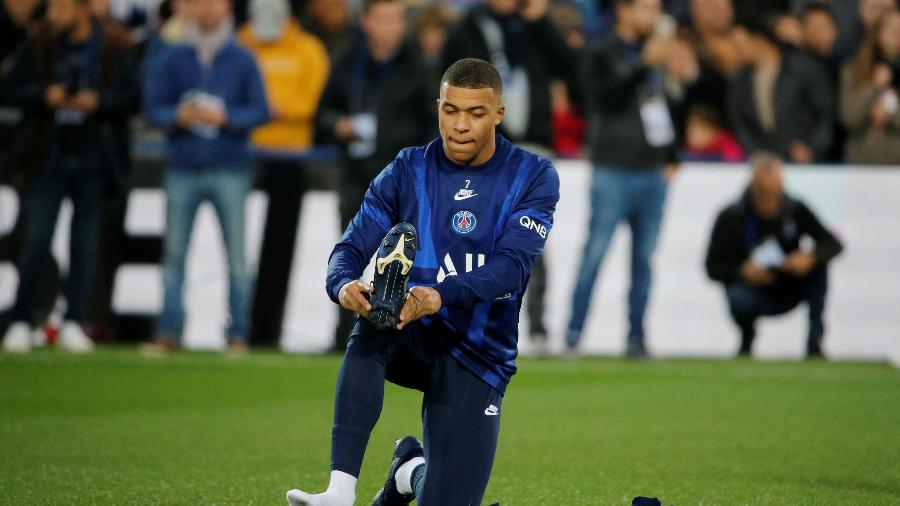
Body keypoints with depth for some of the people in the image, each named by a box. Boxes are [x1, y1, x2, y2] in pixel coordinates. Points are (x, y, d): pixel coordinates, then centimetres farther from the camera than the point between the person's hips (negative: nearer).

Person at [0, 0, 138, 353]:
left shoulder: (114, 49, -2)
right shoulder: (38, 44, 0)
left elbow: (130, 99, 0)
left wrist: (98, 102, -18)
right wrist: (44, 96, -15)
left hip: (93, 164, 0)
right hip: (48, 160, 0)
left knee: (85, 244, 4)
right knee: (36, 240, -3)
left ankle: (73, 323, 12)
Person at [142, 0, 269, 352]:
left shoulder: (242, 60, 7)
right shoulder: (174, 59, 9)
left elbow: (260, 111, 2)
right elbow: (152, 108, 7)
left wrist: (224, 117, -12)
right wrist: (179, 116, -11)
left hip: (229, 169, -1)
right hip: (182, 169, 1)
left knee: (236, 253, -4)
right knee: (174, 253, -2)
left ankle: (237, 333, -1)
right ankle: (168, 331, 1)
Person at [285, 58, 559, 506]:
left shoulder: (533, 178, -4)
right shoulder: (408, 171, 2)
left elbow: (512, 266, -19)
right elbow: (352, 247, -5)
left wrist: (439, 296, -39)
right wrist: (344, 285, -32)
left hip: (476, 357, -1)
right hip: (411, 339, 1)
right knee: (371, 323, -37)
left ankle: (411, 468, 29)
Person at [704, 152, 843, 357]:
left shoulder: (795, 210, -8)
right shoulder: (731, 217, -11)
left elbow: (834, 244, -10)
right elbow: (713, 267, -11)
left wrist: (810, 257, -31)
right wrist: (742, 272, -31)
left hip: (789, 291, 2)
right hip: (754, 291, -2)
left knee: (820, 261, -22)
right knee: (738, 299, -36)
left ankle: (814, 343, -18)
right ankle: (747, 339, 1)